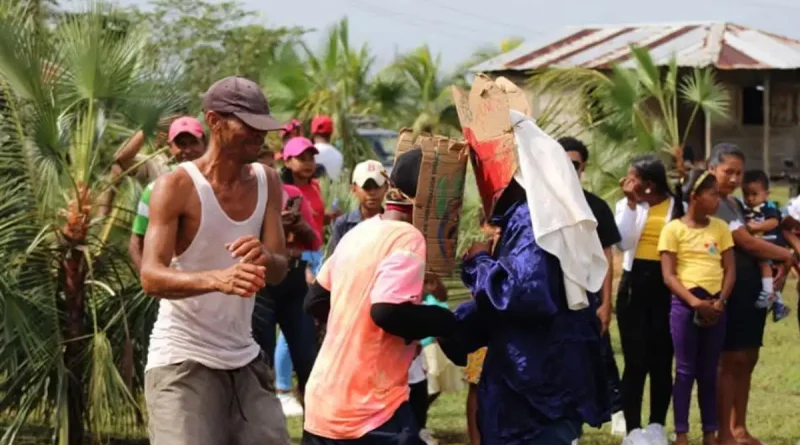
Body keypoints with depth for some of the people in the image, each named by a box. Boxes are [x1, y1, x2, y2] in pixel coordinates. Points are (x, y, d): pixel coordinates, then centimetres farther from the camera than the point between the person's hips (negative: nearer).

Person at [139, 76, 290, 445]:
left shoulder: (267, 183, 5)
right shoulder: (177, 187, -12)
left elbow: (279, 270, -2)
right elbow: (151, 277, -22)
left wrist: (264, 259, -27)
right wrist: (217, 279, -41)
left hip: (243, 360, 6)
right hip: (182, 360, -6)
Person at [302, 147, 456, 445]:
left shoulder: (358, 232, 13)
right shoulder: (407, 238, -12)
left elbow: (316, 302, 20)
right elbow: (388, 311, -25)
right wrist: (445, 320, -10)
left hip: (323, 400, 9)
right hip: (370, 411, -9)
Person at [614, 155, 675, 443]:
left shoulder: (676, 206, -1)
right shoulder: (627, 205, 5)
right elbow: (622, 243, -10)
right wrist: (632, 203, -11)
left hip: (666, 286, -1)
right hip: (634, 284, 1)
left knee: (662, 359, 5)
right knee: (636, 360, -2)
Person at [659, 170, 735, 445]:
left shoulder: (720, 228, 9)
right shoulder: (674, 229, -2)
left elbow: (730, 270, 6)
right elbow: (669, 276, -6)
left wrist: (720, 301, -10)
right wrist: (696, 303, -17)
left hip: (716, 305, 3)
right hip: (685, 304, -3)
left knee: (709, 372, 8)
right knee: (685, 370, -1)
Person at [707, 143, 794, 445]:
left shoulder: (734, 203, 17)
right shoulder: (711, 205, -14)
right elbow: (747, 243, -14)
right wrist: (787, 255, -3)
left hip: (750, 287, 9)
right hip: (729, 289, -9)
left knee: (747, 359, 10)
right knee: (731, 360, -6)